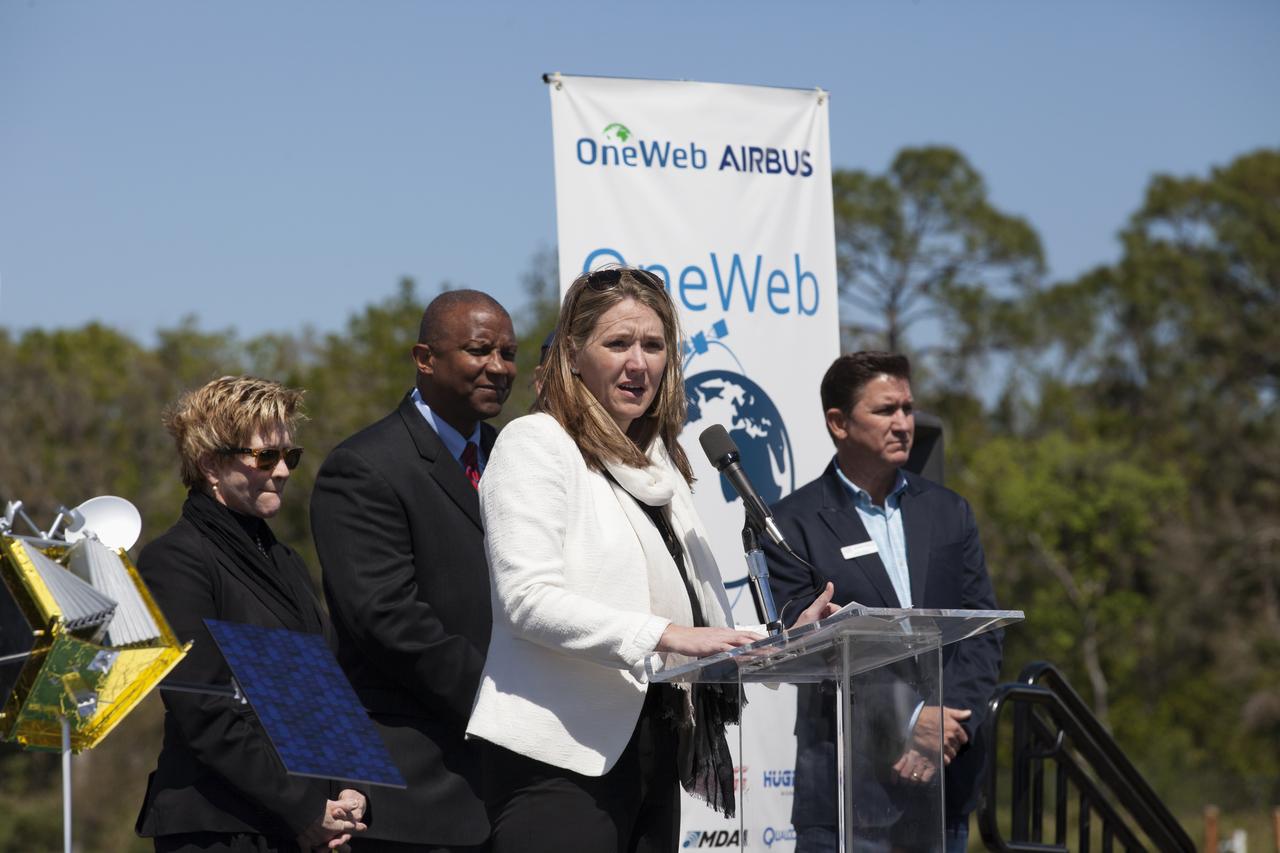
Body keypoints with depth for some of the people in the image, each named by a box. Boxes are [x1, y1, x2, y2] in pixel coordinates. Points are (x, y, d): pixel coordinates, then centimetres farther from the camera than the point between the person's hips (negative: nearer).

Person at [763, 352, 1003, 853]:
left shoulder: (949, 512, 12)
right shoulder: (794, 525, -2)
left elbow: (983, 633, 7)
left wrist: (946, 728, -9)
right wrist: (908, 720, -14)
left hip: (946, 776, 4)